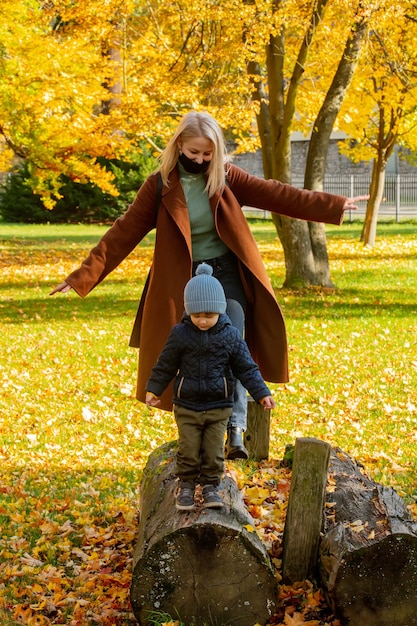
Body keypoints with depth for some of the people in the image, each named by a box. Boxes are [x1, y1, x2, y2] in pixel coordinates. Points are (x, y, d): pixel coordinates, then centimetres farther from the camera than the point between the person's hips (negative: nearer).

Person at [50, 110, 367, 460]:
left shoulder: (226, 177, 0)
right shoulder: (160, 186, -5)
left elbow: (275, 194, -3)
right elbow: (124, 233, -6)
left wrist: (333, 205, -9)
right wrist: (83, 276, -12)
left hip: (227, 274, 0)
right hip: (183, 282, 0)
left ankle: (235, 431, -22)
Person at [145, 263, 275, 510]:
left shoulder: (230, 335, -6)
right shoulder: (180, 333, -7)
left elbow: (246, 367, 0)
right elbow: (166, 365, 4)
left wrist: (262, 393, -5)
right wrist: (154, 390, 7)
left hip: (219, 406, 0)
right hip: (187, 406, 0)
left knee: (214, 450, 5)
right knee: (188, 450, 4)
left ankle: (211, 486, 19)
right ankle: (186, 486, 19)